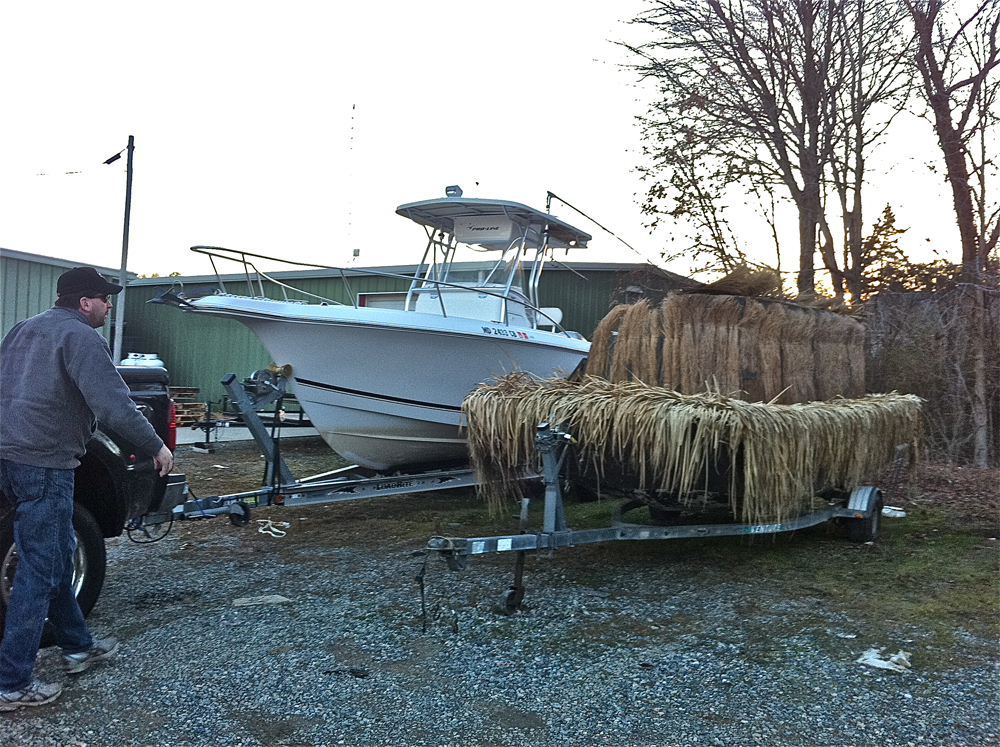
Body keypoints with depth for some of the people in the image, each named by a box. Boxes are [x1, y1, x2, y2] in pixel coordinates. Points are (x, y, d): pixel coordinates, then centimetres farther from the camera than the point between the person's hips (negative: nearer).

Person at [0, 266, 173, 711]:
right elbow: (115, 407, -20)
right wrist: (156, 446, -11)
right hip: (43, 464, -9)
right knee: (39, 570, -1)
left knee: (58, 555, 20)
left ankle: (77, 647, 33)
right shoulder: (80, 338, -12)